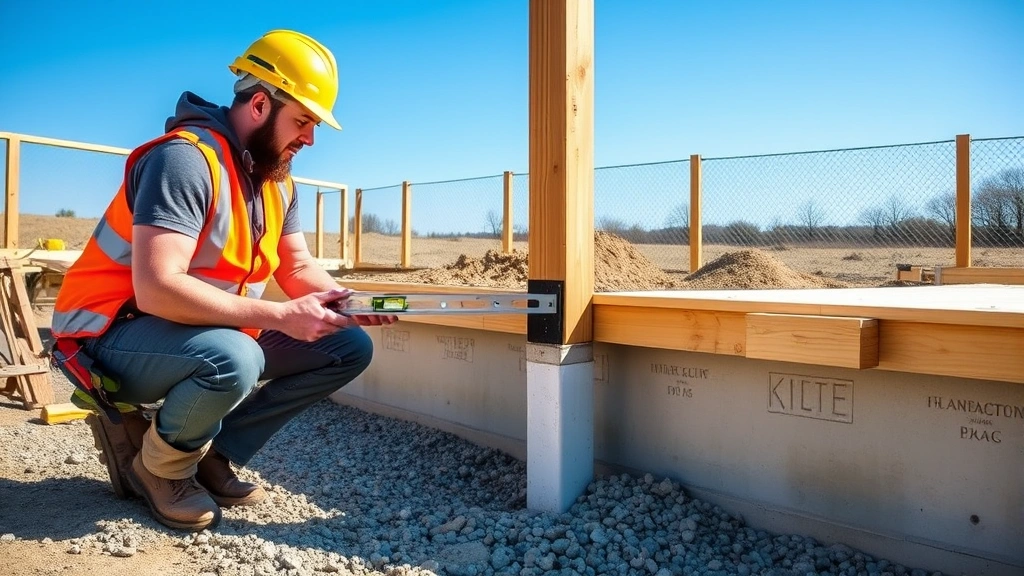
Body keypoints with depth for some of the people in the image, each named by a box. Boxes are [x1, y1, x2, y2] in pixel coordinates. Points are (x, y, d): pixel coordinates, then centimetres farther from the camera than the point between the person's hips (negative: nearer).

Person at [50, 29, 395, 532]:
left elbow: (298, 268, 5)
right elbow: (157, 289, -32)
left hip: (218, 334, 8)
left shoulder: (278, 178, 4)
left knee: (349, 347, -3)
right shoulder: (186, 158, -23)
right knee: (233, 360, -39)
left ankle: (209, 452, 1)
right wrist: (279, 316, -32)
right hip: (117, 335, -8)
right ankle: (156, 465, -4)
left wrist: (347, 304, -16)